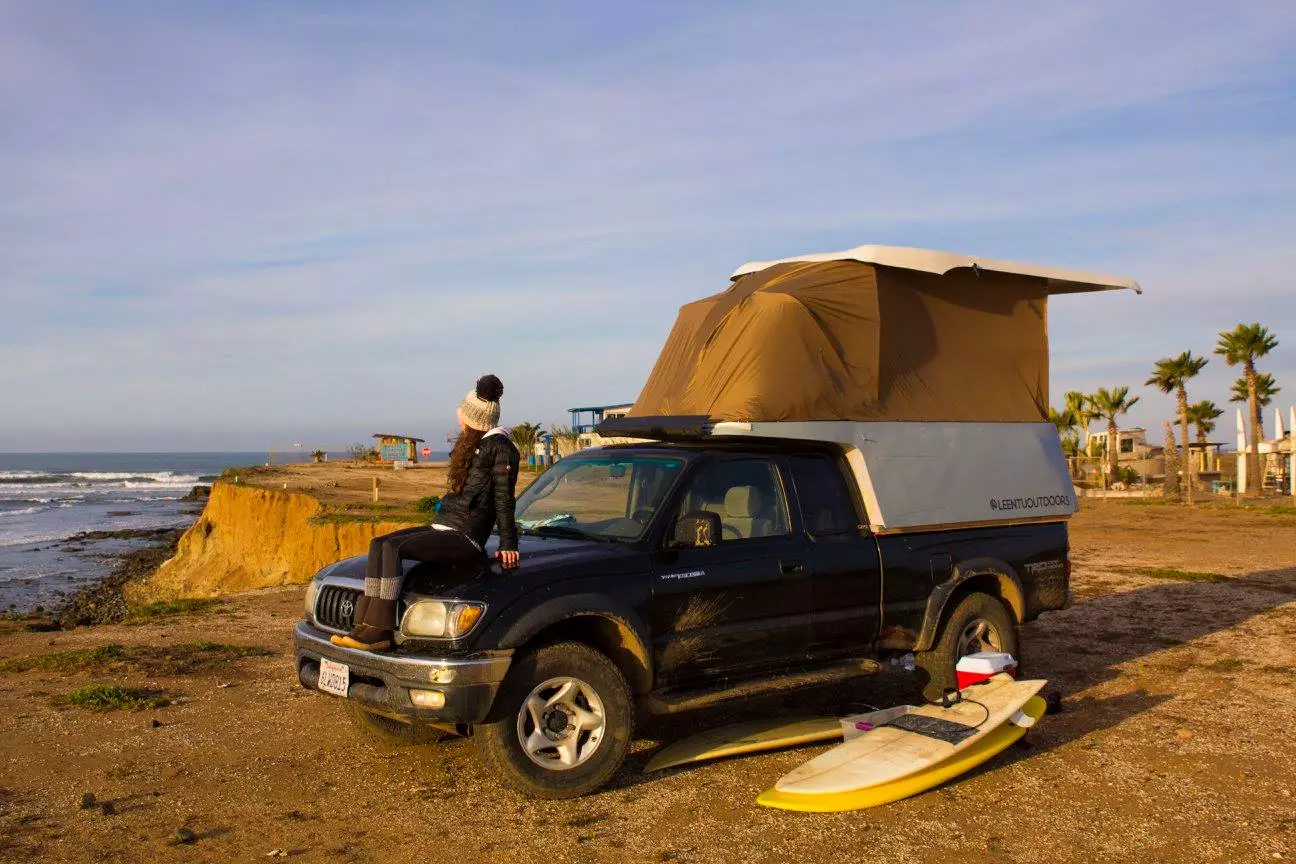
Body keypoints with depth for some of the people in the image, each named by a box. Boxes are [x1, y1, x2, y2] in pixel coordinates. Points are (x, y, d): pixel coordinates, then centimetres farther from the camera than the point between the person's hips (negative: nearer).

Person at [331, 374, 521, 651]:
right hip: (443, 525, 10)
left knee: (393, 547, -25)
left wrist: (508, 545, -12)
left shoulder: (498, 446, -7)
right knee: (378, 544, -5)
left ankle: (380, 631, -26)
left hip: (466, 535, -10)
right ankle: (366, 622, -15)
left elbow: (504, 498, -10)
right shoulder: (471, 444, 22)